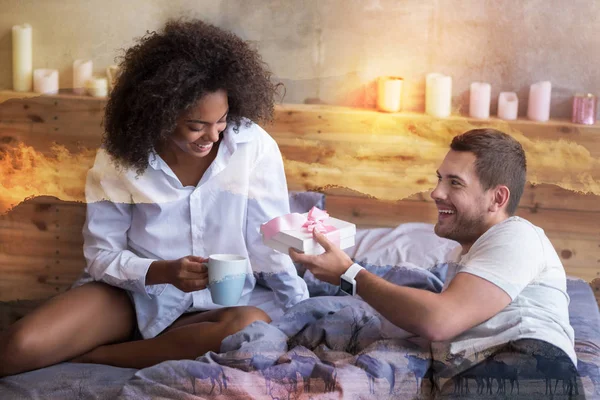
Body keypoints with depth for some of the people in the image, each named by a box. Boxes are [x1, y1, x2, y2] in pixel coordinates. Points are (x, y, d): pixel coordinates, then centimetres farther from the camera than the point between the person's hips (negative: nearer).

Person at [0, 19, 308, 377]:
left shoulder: (255, 147, -13)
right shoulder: (121, 157, -11)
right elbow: (102, 255, -7)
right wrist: (163, 271, -24)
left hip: (210, 307, 2)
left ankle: (91, 356, -20)